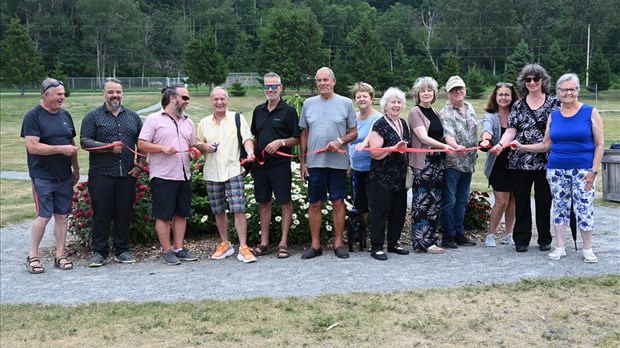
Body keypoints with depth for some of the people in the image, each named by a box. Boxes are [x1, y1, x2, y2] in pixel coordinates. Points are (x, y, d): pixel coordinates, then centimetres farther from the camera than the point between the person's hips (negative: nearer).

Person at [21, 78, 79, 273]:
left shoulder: (65, 115, 12)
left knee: (62, 216, 7)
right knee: (44, 217, -6)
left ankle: (60, 255, 15)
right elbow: (33, 147, -16)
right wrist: (61, 149, -18)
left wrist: (76, 167, 17)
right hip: (43, 177, -5)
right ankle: (33, 256, 9)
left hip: (65, 176, 6)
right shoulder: (33, 116, -7)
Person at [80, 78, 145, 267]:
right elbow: (85, 142, -4)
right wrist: (109, 147, -14)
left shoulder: (133, 117, 15)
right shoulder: (93, 116, 4)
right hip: (101, 175, -3)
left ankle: (122, 251, 16)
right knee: (101, 214, 0)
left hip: (127, 175, 3)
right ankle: (99, 252, 9)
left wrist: (140, 164, 6)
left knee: (124, 213, 6)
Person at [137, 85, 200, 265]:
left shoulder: (188, 122, 17)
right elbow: (141, 144, -7)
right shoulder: (154, 119, -3)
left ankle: (179, 248, 19)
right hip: (163, 176, -6)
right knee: (163, 215, -1)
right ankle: (167, 251, 8)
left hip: (184, 175, 6)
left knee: (181, 213, 10)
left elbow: (193, 145, 24)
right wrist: (163, 148, -18)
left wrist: (194, 151, 1)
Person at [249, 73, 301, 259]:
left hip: (280, 163, -5)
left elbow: (297, 139, -3)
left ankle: (283, 243, 5)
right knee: (264, 203, 10)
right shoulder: (258, 111, 13)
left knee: (285, 203, -1)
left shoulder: (288, 110, -2)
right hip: (260, 163, 5)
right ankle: (264, 243, 16)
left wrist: (281, 142, -19)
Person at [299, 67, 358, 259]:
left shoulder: (346, 103, 3)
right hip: (314, 162, 2)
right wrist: (302, 162, 7)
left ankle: (339, 243, 14)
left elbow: (354, 133, 5)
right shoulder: (309, 103, 9)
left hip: (338, 162, -2)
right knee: (314, 204, 4)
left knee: (338, 202, 3)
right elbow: (304, 134, 12)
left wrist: (340, 141, -15)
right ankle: (315, 244, 13)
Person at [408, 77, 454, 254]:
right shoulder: (415, 112, -5)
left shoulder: (435, 113, 17)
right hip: (422, 161, -7)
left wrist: (454, 146, 5)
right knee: (422, 202, -6)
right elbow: (424, 137, -15)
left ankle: (431, 238, 17)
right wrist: (444, 146, -24)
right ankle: (423, 242, -1)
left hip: (437, 161, 7)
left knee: (435, 201, 9)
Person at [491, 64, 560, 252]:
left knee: (544, 200, 4)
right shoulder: (518, 105, 10)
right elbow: (511, 130, 2)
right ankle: (521, 239, 14)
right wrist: (500, 144, -16)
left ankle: (544, 239, 17)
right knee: (521, 200, 5)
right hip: (520, 161, 2)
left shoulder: (554, 102, 5)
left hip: (545, 160, -2)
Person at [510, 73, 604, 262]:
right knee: (560, 207, 9)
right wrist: (522, 147, 3)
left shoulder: (590, 113, -1)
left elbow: (599, 144, -2)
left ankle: (587, 249, 10)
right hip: (557, 169, 4)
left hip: (583, 169, -3)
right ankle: (560, 247, 18)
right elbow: (545, 145, 13)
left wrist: (594, 171, -10)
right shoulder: (553, 116, 9)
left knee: (584, 208, -4)